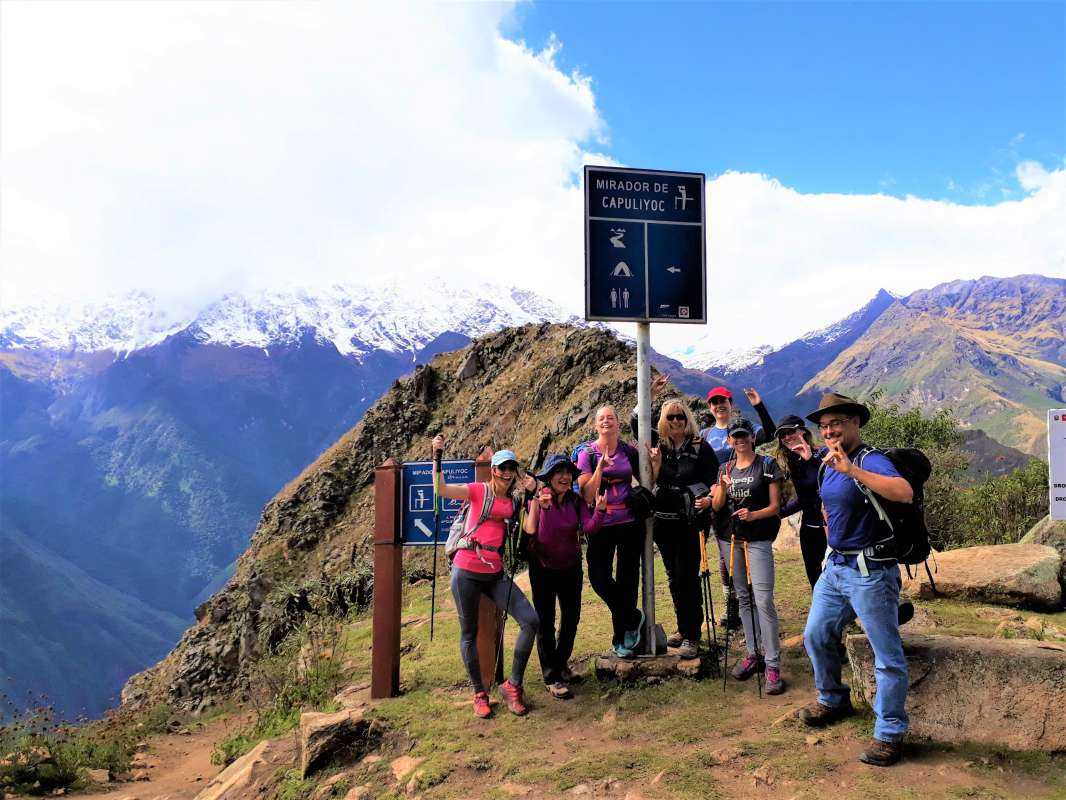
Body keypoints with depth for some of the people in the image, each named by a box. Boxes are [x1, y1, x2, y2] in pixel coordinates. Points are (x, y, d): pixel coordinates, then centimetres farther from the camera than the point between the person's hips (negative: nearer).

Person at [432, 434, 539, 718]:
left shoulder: (515, 502, 12)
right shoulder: (479, 491, -3)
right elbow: (442, 489, -14)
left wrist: (532, 493, -1)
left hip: (496, 574, 4)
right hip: (467, 571, -4)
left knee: (531, 621, -9)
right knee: (469, 633, 6)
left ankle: (513, 685, 5)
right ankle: (479, 693, 23)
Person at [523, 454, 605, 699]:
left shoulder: (576, 500, -8)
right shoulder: (538, 499, -18)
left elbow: (589, 528, -23)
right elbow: (532, 532, -28)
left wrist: (599, 510, -40)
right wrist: (541, 506, -40)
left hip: (571, 567, 4)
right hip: (543, 567, -4)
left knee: (572, 618, 14)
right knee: (545, 622, 0)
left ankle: (561, 663, 38)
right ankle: (552, 678, 13)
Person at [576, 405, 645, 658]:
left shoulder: (630, 451, 3)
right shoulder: (587, 453, -4)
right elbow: (587, 495, -11)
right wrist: (601, 466, -21)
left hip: (630, 523, 1)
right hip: (601, 525, -1)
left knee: (627, 579, 7)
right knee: (599, 579, -6)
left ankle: (621, 638, 25)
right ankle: (633, 618, 21)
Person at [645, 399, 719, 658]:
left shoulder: (701, 448, -3)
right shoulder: (658, 447, 6)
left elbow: (713, 481, -3)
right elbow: (651, 482, 2)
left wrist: (708, 499, -22)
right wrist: (656, 463, -13)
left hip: (690, 522, -4)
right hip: (664, 520, 4)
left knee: (687, 576, -5)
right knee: (673, 577, 13)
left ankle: (692, 636, 5)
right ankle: (683, 628, 28)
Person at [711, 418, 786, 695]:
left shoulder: (767, 465, -1)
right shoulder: (725, 468, 12)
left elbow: (775, 506, -4)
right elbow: (717, 506, 6)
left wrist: (754, 515, -22)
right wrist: (723, 487, -13)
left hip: (758, 539, -5)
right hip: (730, 537, 5)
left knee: (763, 600, -12)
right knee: (743, 597, 11)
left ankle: (772, 665, -8)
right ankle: (753, 654, 21)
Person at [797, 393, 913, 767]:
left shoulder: (870, 461, -17)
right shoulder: (827, 462, 8)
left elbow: (905, 492, -38)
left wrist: (852, 469, -40)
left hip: (870, 572, -9)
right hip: (834, 567, 9)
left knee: (887, 655, 2)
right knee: (815, 637, 18)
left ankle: (889, 732, 16)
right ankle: (833, 700, 40)